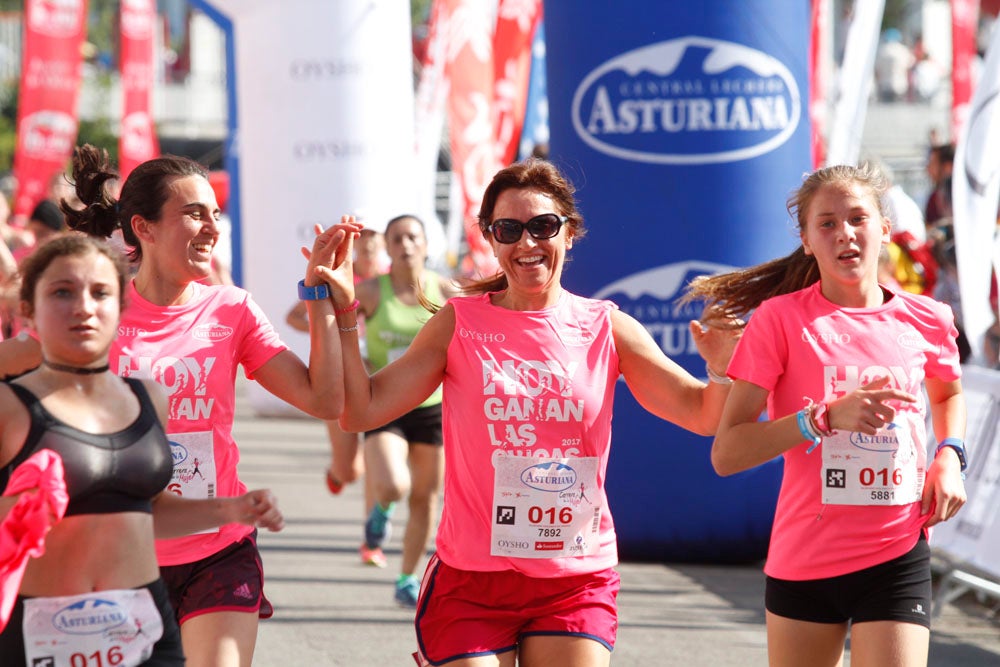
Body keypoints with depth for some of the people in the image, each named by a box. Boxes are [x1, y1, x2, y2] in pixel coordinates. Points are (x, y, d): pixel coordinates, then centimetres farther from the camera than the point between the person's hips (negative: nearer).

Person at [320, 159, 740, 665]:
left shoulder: (605, 329, 3)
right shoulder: (459, 324, 0)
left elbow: (703, 414, 3)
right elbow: (360, 411, -4)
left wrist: (724, 370, -17)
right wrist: (343, 314, -12)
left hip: (577, 582, 1)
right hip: (471, 581, -1)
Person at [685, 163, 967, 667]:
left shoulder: (924, 321, 3)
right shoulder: (781, 319, -6)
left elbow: (948, 394, 28)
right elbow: (726, 454, -13)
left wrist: (949, 456, 7)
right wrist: (827, 417, -23)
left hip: (897, 558, 1)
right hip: (803, 561, -1)